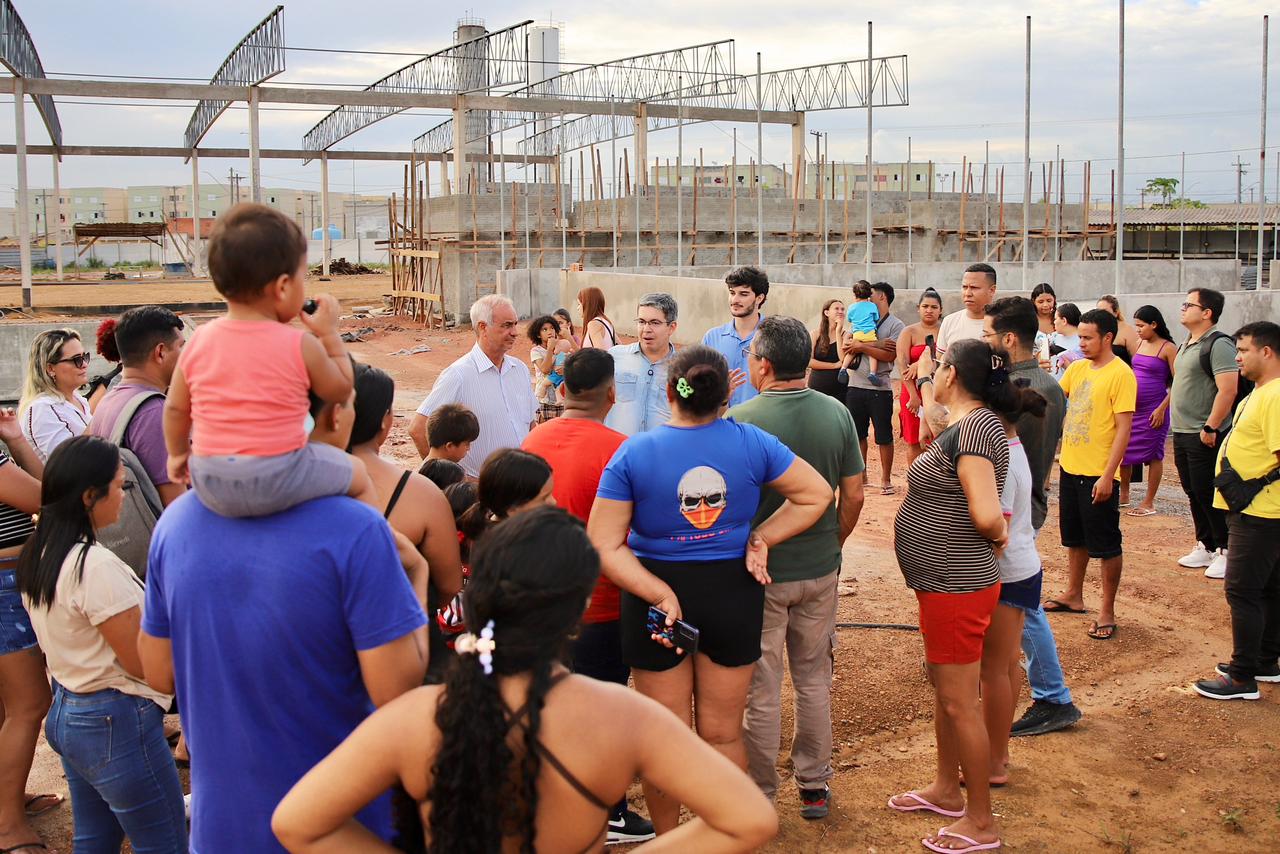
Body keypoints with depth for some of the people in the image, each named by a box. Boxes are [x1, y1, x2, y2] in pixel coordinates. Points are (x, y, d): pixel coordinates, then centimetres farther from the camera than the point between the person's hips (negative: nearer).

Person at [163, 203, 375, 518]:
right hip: (277, 483, -4)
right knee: (357, 474, 18)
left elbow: (175, 408, 9)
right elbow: (341, 390, 4)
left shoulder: (198, 342, 0)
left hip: (210, 489, 5)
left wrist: (177, 454, 27)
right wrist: (330, 334, 11)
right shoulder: (301, 346, -11)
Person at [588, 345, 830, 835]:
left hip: (657, 595, -1)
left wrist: (660, 594, -20)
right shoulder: (751, 443, -7)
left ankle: (666, 837, 30)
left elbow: (603, 546, -16)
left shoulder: (634, 453, -12)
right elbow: (817, 494, 1)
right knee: (723, 734, 16)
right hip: (734, 593, 2)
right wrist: (762, 539, -3)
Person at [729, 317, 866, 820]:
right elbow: (853, 496, -1)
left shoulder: (740, 419, -18)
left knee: (761, 690, 9)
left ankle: (759, 795, 22)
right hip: (820, 570, 4)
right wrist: (832, 546, 14)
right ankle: (814, 786, 29)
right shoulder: (837, 414, -5)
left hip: (759, 572, -4)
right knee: (814, 680, 19)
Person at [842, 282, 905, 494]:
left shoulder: (896, 325, -1)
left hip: (880, 389, -5)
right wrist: (878, 345, -14)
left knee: (884, 436, 3)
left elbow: (890, 355, -15)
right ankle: (860, 475, 26)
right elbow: (844, 347, -4)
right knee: (857, 434, 13)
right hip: (855, 387, 5)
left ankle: (886, 479, 13)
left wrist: (862, 347, -16)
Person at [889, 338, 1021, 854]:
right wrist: (922, 378, 28)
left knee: (959, 704, 2)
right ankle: (946, 789, 41)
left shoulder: (976, 426, -24)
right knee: (942, 686, 23)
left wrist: (998, 533, -13)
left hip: (956, 585, -10)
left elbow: (985, 515, -30)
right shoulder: (963, 423, 6)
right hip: (943, 581, 10)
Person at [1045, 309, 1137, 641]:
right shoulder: (1077, 368, 7)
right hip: (1070, 467, 8)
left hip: (1098, 474, -7)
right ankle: (1073, 595, 35)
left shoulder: (1121, 374, -14)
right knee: (1075, 537, 20)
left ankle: (1107, 611, 12)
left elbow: (1124, 428, -17)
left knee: (1106, 544, 2)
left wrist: (1107, 476, -20)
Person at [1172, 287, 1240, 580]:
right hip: (1182, 433, 9)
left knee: (1209, 495, -4)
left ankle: (1226, 552, 7)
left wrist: (1210, 427, -23)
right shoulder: (1188, 344, 14)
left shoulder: (1218, 344, -16)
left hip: (1205, 437, -9)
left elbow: (1228, 390, -23)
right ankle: (1205, 547, 26)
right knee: (1194, 493, 15)